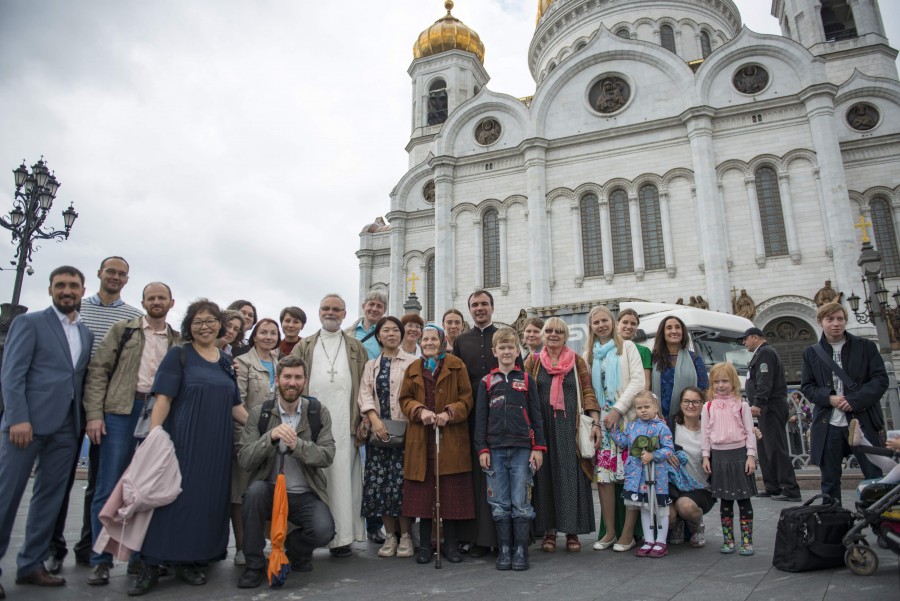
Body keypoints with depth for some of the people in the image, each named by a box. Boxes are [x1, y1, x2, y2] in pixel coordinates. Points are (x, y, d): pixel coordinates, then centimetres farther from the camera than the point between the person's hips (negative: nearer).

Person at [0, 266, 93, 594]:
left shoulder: (86, 334, 16)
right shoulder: (29, 322, 1)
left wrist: (86, 419, 5)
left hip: (66, 427, 5)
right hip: (28, 421, -5)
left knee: (50, 497, 9)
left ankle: (30, 564, 20)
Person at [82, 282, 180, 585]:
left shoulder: (178, 341, 12)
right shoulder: (122, 330, 6)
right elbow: (98, 370, 1)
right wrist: (94, 414, -8)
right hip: (121, 412, -2)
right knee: (109, 487, 0)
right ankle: (101, 560, 10)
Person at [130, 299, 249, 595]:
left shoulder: (226, 361, 12)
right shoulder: (178, 355, 0)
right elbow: (163, 398, -8)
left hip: (216, 445, 5)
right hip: (182, 440, -4)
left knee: (207, 500, 7)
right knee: (172, 496, -1)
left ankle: (188, 560, 20)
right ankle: (152, 565, 10)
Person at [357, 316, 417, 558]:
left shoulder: (411, 362, 5)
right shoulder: (371, 365, 15)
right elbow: (365, 394, 4)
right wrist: (374, 419, -11)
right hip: (378, 430, 3)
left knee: (401, 481, -7)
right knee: (378, 482, 2)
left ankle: (405, 535, 7)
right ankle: (390, 535, 15)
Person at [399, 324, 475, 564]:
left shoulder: (456, 365, 4)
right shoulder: (413, 369, 13)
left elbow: (466, 399, 0)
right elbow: (405, 399, 10)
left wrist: (448, 413, -17)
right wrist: (420, 411, -11)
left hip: (452, 438, -2)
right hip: (421, 438, 2)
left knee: (452, 492, 2)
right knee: (423, 490, 3)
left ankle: (451, 543, 16)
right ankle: (424, 544, 16)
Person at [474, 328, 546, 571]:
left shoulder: (527, 380, 7)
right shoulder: (486, 382, 8)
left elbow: (536, 416, 7)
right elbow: (480, 418, 7)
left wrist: (538, 447, 0)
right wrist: (482, 449, 0)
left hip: (522, 449, -1)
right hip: (495, 450, 1)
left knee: (521, 503, 2)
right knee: (500, 505, 5)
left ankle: (521, 551, 12)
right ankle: (504, 550, 16)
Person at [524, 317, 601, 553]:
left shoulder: (577, 361, 7)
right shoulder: (533, 362, 8)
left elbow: (588, 393, 5)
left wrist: (596, 423, -4)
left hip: (570, 427, 0)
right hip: (542, 427, 1)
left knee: (570, 475, 1)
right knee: (545, 476, 4)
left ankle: (572, 531, 11)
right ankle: (549, 531, 14)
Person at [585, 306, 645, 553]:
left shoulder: (627, 347, 6)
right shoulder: (589, 354, 16)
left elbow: (638, 380, -4)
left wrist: (617, 409, -11)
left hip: (628, 418, -3)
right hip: (602, 421, 3)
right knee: (603, 476, 0)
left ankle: (628, 532, 3)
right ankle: (609, 532, 10)